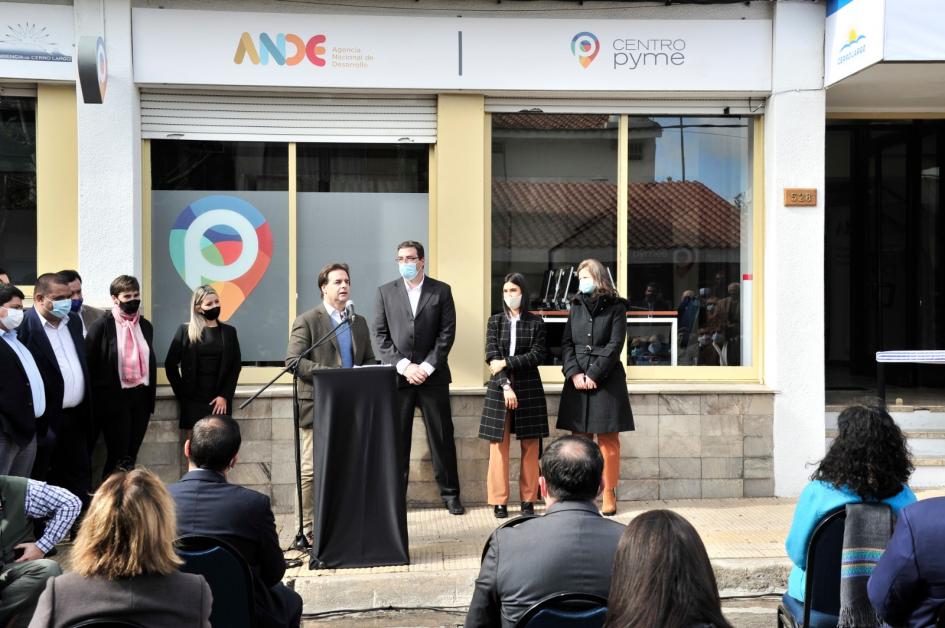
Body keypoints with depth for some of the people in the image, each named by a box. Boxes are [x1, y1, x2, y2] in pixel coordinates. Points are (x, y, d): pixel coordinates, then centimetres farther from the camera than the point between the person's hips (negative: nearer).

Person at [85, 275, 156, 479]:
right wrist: (97, 400, -7)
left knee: (131, 455, 11)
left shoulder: (145, 325, 9)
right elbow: (89, 364, -7)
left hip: (141, 396, 5)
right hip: (115, 398, -5)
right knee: (118, 456, -1)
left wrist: (150, 396, 12)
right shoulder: (102, 326, -8)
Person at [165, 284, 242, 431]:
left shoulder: (229, 331, 7)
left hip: (220, 400, 1)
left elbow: (236, 366, 5)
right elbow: (170, 364, 5)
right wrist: (181, 393, 1)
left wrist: (225, 396, -4)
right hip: (193, 400, -1)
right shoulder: (185, 331, 3)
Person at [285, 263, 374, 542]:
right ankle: (308, 529, 6)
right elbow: (292, 360, -11)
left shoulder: (359, 322, 17)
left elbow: (369, 360, 20)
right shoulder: (307, 320, -2)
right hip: (317, 406, -5)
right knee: (312, 469, -3)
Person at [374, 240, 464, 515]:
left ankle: (450, 494, 13)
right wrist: (404, 366, -8)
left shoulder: (441, 291, 5)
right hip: (397, 376, 1)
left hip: (432, 375, 0)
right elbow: (381, 335, 3)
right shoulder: (386, 291, 8)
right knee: (397, 438, 2)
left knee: (442, 437, 3)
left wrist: (427, 366, -9)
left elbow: (447, 332, 0)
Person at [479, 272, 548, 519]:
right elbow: (492, 357, -2)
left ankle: (528, 500, 9)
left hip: (529, 388, 0)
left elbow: (537, 355, -5)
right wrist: (505, 385, -13)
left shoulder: (536, 322, 4)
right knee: (499, 445, -1)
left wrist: (506, 362, -13)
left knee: (530, 446, 2)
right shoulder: (495, 321, 7)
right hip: (499, 387, 0)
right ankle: (499, 501, 4)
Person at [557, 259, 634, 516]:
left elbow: (615, 345, -7)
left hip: (606, 379, -4)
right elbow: (566, 343, 7)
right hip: (578, 380, 4)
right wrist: (574, 373, -8)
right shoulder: (576, 307, 13)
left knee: (608, 439, 0)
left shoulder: (616, 307, 0)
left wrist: (593, 375, -13)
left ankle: (609, 494, 6)